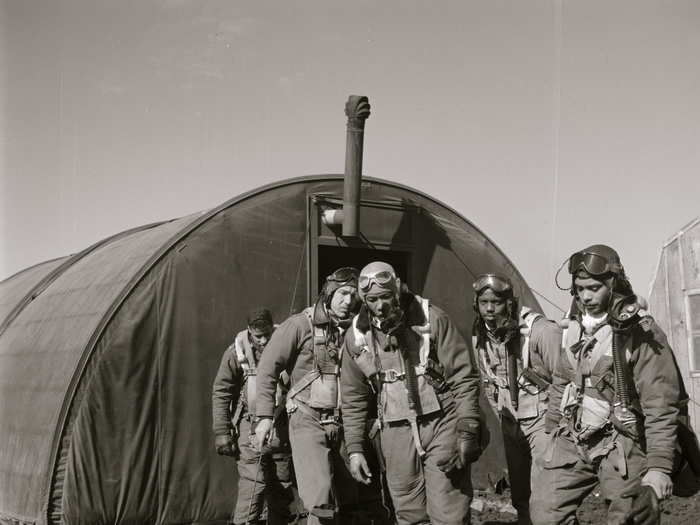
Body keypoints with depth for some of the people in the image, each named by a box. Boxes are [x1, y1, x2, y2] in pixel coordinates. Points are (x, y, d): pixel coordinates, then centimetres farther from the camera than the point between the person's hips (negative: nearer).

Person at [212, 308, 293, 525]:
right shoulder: (236, 353, -6)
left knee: (283, 487, 9)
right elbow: (221, 394, -3)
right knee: (253, 485, -12)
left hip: (282, 430, 3)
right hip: (251, 429, -3)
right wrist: (221, 432, -7)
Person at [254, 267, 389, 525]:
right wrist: (265, 416, -10)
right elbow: (267, 369, -5)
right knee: (322, 502, -16)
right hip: (308, 421, -5)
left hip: (344, 424, 5)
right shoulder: (300, 325, -5)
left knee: (361, 504, 7)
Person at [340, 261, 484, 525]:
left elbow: (464, 377, -6)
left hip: (441, 425, -3)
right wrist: (355, 449, 7)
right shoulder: (357, 337, 4)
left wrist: (468, 432, -11)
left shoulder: (431, 319, -6)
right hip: (396, 432, 3)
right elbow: (353, 399, 12)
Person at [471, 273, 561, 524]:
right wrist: (503, 417, 16)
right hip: (511, 424, 7)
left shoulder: (541, 331, -22)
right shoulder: (480, 337, 1)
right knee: (519, 495, 15)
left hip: (543, 420, -7)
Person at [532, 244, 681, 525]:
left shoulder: (641, 333, -13)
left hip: (620, 446, -6)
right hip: (571, 441, 6)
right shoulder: (573, 328, 7)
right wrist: (552, 432, 22)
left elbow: (660, 407, -16)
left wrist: (658, 469, -21)